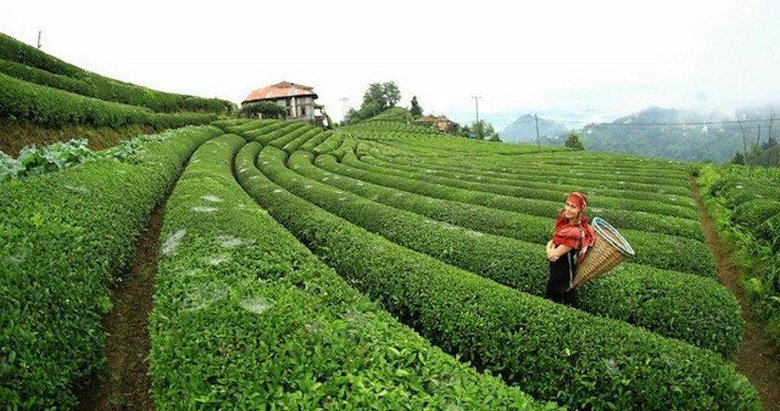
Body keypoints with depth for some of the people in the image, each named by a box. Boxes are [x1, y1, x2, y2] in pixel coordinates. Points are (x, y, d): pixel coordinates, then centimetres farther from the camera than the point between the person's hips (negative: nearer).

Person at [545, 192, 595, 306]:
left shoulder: (575, 233, -33)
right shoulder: (566, 223, -6)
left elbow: (555, 255, -29)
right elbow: (552, 241, -4)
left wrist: (551, 250, -9)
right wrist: (549, 249, -25)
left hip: (561, 273, -8)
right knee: (568, 296, 26)